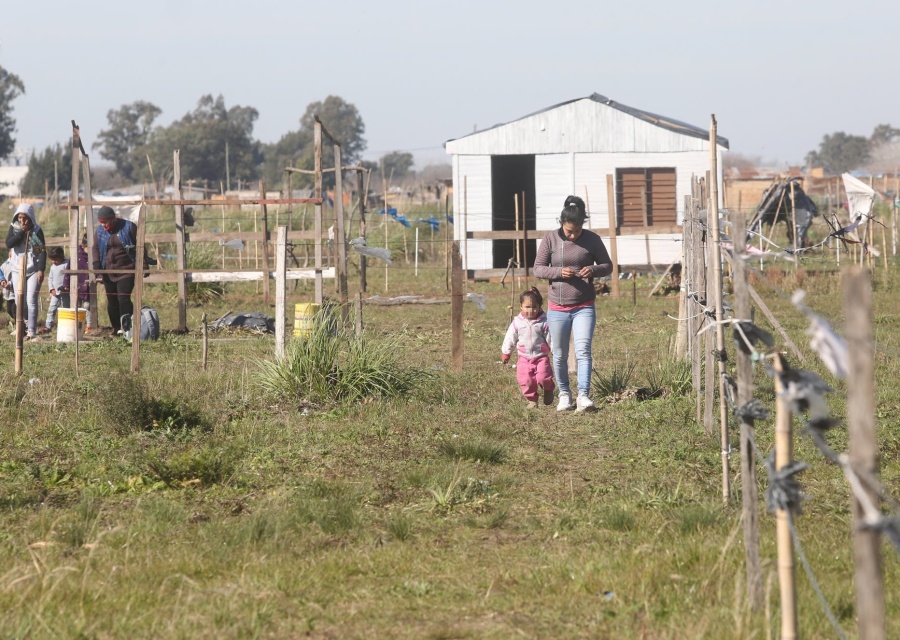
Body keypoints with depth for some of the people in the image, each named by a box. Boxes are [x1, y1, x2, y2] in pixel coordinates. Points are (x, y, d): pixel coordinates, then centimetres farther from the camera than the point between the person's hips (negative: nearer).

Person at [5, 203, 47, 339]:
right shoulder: (14, 228, 4)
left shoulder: (37, 230, -2)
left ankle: (31, 331, -11)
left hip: (33, 270, -3)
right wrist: (22, 232, -16)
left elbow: (42, 251, -4)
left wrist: (41, 270, -13)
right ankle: (23, 326, 15)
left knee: (31, 301, -10)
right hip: (17, 270, 3)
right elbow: (8, 244, -11)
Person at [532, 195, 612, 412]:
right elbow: (538, 268, 0)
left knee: (583, 350, -14)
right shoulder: (550, 239, -4)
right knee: (560, 355, 9)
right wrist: (559, 272, -18)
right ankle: (564, 394, 24)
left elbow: (608, 266, 6)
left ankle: (583, 395, -19)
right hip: (557, 307, 1)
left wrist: (594, 270, -17)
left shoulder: (592, 239, -2)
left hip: (584, 307, -1)